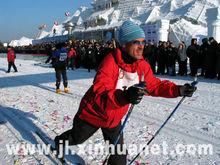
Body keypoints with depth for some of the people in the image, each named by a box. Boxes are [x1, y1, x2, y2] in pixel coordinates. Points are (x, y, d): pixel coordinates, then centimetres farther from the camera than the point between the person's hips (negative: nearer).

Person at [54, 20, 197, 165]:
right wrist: (125, 96, -61)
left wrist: (178, 90, -14)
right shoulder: (111, 63, -33)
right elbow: (99, 95, -42)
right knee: (76, 138, 24)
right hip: (93, 113, -4)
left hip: (114, 118, 4)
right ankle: (59, 142, 57)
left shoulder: (143, 66, -12)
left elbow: (154, 85, 0)